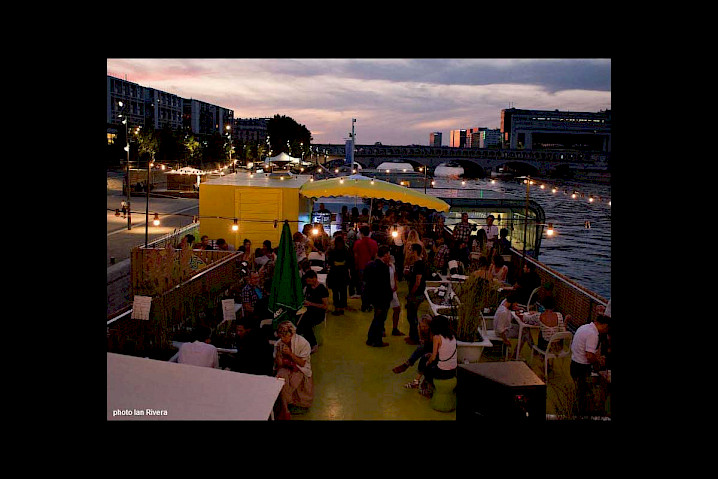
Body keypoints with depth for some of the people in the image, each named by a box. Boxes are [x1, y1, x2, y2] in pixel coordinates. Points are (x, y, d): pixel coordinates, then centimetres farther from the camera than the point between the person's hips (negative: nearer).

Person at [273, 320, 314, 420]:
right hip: (285, 368, 3)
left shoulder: (303, 343, -16)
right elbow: (279, 364, -1)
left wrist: (290, 353, -26)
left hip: (299, 369, -3)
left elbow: (302, 363, -14)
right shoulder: (279, 344, -4)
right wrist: (278, 354, -20)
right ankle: (284, 412, -9)